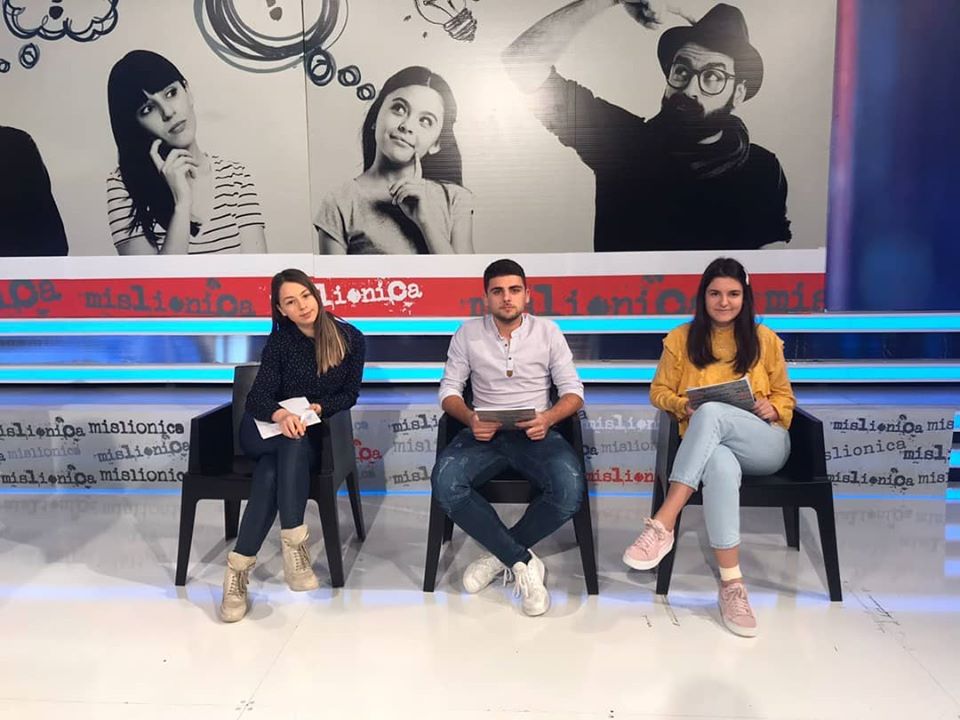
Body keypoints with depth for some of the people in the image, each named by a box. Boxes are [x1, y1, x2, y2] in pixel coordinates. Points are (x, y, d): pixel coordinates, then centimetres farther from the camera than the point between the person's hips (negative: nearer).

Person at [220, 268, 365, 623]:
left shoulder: (350, 338, -1)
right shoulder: (280, 340, -3)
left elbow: (350, 394, 2)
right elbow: (258, 396, -13)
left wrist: (317, 408, -18)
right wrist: (282, 416, -36)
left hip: (315, 433, 1)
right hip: (265, 428, 0)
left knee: (272, 471, -33)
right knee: (293, 444, -37)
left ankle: (240, 567, -33)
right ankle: (293, 542, -39)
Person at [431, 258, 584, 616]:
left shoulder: (548, 331, 5)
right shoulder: (468, 333, 6)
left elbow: (573, 390, 4)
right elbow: (449, 389, 6)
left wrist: (548, 418, -18)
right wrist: (470, 418, -16)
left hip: (535, 433, 0)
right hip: (485, 433, 1)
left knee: (569, 490, -31)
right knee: (444, 482, -31)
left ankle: (500, 555, -6)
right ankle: (522, 560, -18)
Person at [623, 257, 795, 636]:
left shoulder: (764, 339, 10)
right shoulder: (682, 338, 8)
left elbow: (784, 395, 17)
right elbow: (660, 391, 12)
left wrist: (772, 408, -7)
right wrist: (683, 406, -10)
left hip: (764, 446, 1)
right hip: (706, 443, 0)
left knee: (711, 413, -36)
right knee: (721, 467, -42)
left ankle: (663, 523, -40)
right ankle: (732, 583, -37)